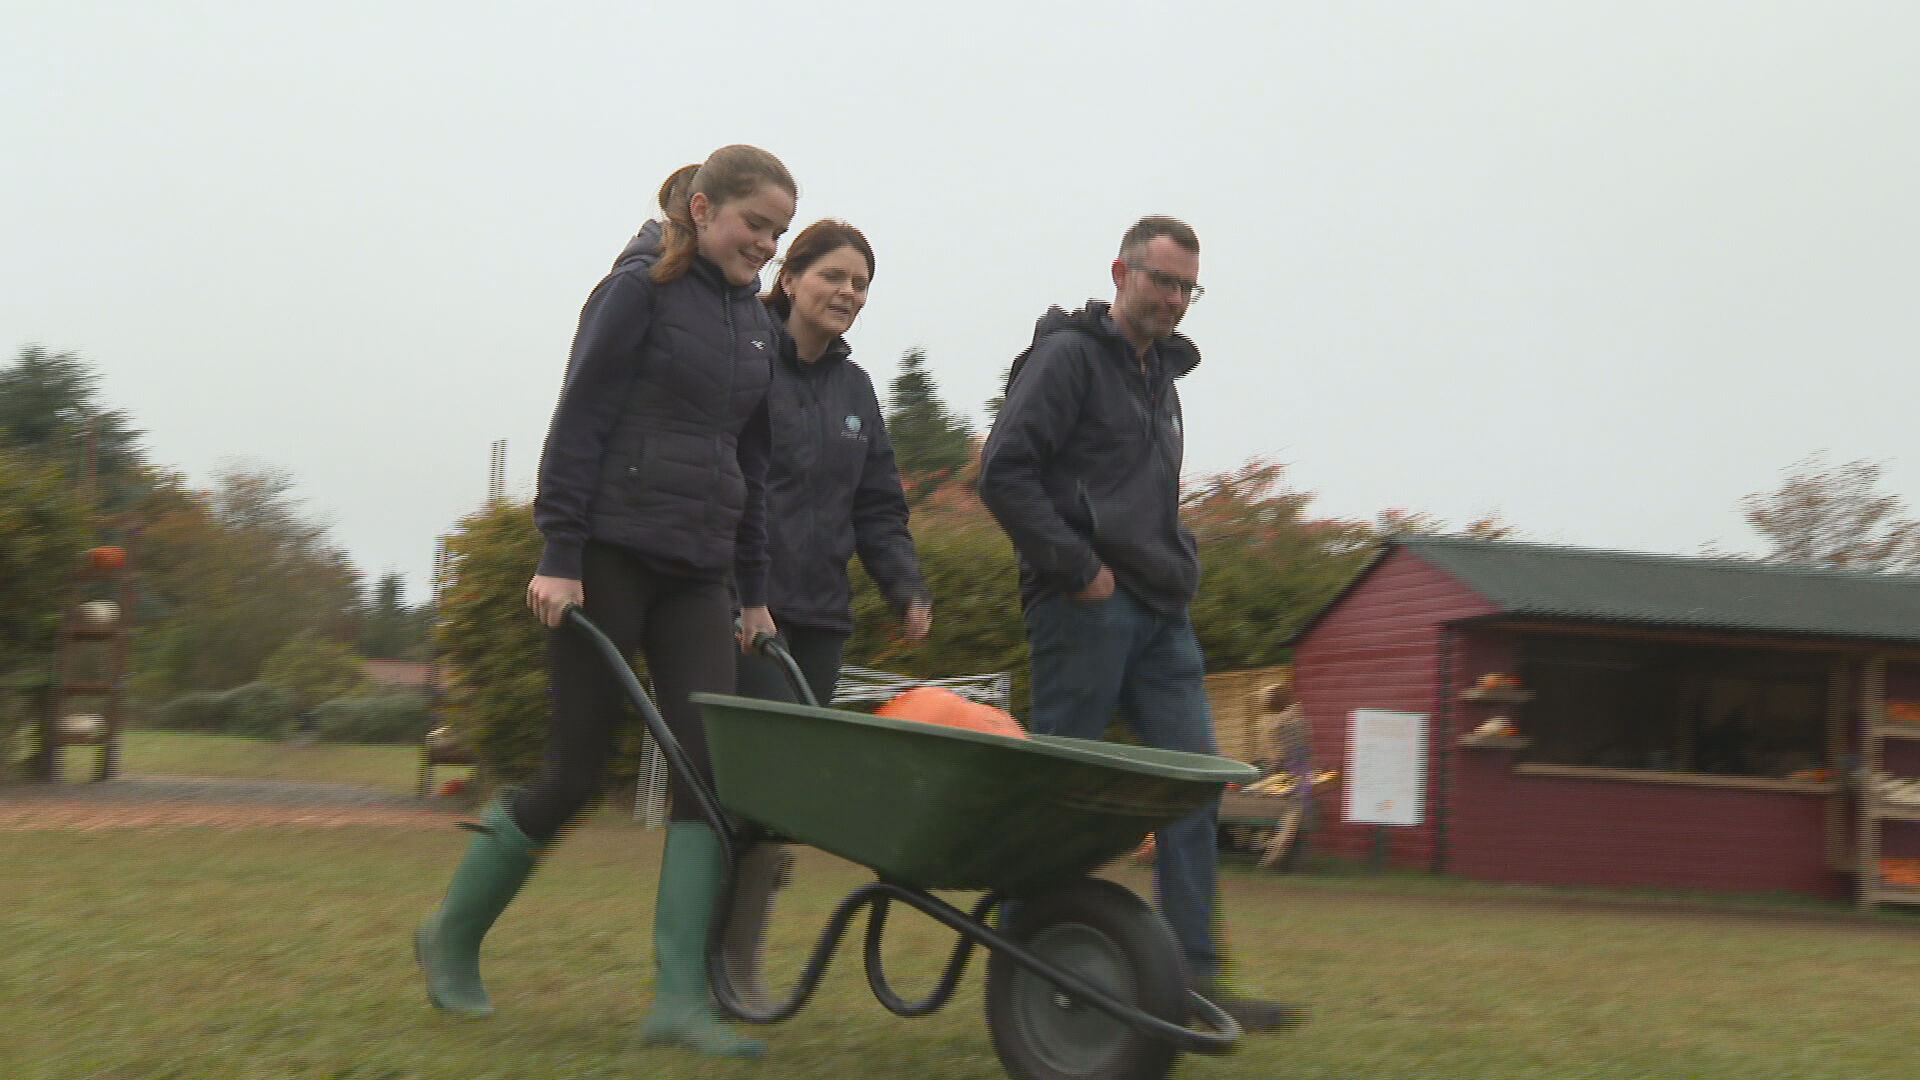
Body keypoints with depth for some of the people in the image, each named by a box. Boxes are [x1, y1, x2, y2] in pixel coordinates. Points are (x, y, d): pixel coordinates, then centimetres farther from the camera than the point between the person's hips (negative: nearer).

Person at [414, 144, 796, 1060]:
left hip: (697, 572, 6)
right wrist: (558, 555, -15)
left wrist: (753, 590, 17)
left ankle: (679, 997, -9)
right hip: (610, 559, -6)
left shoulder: (756, 324, 16)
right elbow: (577, 426, -9)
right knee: (578, 770, -2)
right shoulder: (638, 290, -4)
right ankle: (452, 933, 20)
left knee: (710, 768, -8)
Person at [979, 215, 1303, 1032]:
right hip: (1085, 606, -8)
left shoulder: (1162, 375, 23)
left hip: (1159, 612, 8)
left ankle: (1197, 974, 1)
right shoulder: (1067, 356, -4)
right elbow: (1005, 473, -14)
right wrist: (1077, 568, -15)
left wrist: (1175, 571, 12)